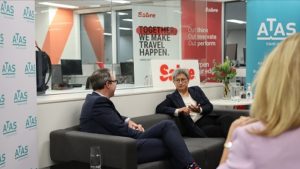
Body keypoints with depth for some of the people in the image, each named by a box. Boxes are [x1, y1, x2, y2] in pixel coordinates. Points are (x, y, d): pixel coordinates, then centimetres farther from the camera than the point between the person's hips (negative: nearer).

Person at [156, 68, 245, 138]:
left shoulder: (196, 90, 19)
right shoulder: (172, 97, 10)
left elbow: (210, 106, 11)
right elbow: (159, 109, -7)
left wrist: (199, 110, -12)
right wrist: (178, 110, -19)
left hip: (209, 117, 4)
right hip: (198, 125, -3)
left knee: (229, 117, -30)